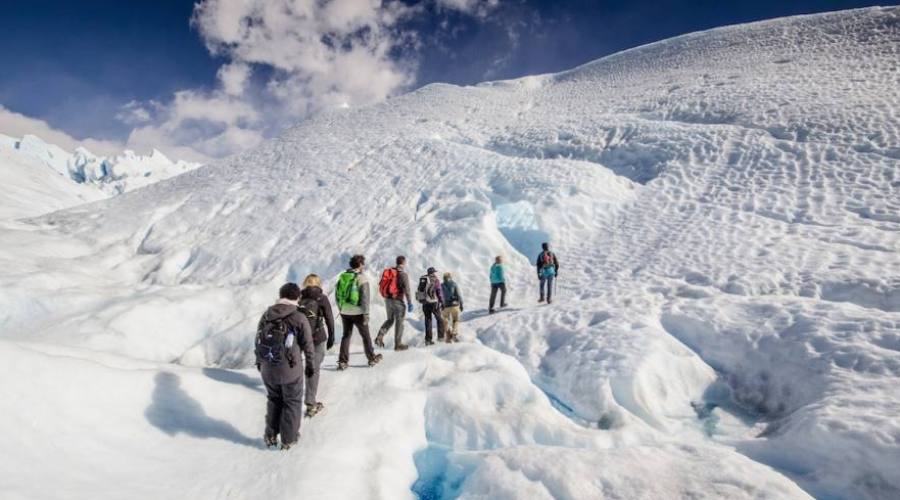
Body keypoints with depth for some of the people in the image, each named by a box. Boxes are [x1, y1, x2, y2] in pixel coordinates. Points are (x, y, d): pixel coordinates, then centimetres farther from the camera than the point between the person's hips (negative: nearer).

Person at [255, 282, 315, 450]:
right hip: (290, 369, -4)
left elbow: (258, 339, 9)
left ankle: (271, 436, 31)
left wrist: (259, 361, 23)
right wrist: (311, 365, 7)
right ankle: (288, 439, 24)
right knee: (292, 402, 15)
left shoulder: (266, 315, 0)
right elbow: (307, 345, -9)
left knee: (273, 400, 24)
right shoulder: (299, 318, -14)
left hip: (267, 369, 4)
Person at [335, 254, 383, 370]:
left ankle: (342, 362, 11)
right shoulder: (362, 278, -14)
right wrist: (366, 314, -12)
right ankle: (372, 358, 24)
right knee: (366, 336, 12)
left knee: (346, 335, 15)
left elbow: (337, 294, 9)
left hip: (344, 312, 4)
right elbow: (365, 298, -17)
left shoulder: (342, 276, 2)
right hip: (357, 312, -4)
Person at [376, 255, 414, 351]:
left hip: (387, 299, 6)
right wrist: (410, 303, -16)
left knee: (390, 319, 20)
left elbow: (381, 286, 12)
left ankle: (379, 337, 2)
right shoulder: (403, 274, -12)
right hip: (397, 300, -6)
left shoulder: (388, 272, 7)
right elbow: (407, 290, -18)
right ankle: (398, 344, 11)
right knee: (399, 322, 6)